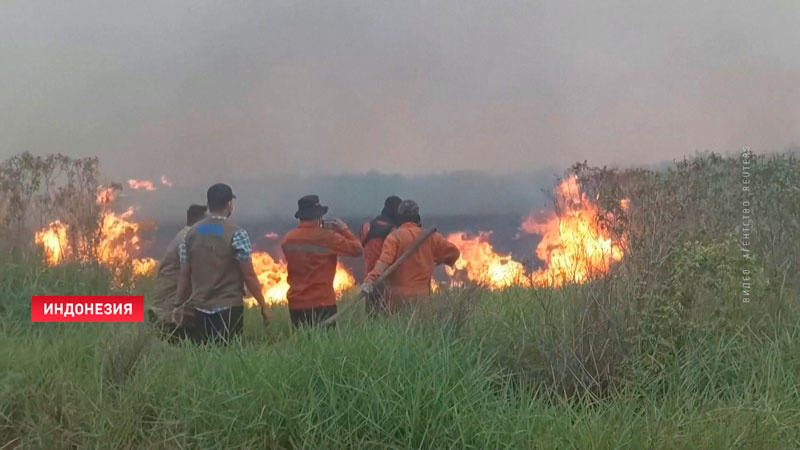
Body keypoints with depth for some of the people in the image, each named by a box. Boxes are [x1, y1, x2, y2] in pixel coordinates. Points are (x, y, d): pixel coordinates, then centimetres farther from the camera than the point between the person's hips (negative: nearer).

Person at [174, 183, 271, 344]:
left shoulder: (191, 233, 5)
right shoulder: (237, 234, -9)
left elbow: (184, 276, 8)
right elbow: (249, 276, -9)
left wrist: (181, 306, 18)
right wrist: (263, 305, 0)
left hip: (199, 310, 5)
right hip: (229, 309, -4)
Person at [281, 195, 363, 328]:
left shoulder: (287, 239, 0)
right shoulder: (328, 237, -14)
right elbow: (357, 249, -7)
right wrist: (344, 230, 6)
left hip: (296, 304, 5)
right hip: (322, 304, -4)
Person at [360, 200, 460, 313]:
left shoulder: (394, 236, -6)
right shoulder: (430, 236, 5)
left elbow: (384, 261, -20)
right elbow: (453, 251, 9)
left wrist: (369, 280, -30)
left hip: (397, 295, -3)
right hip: (421, 294, 3)